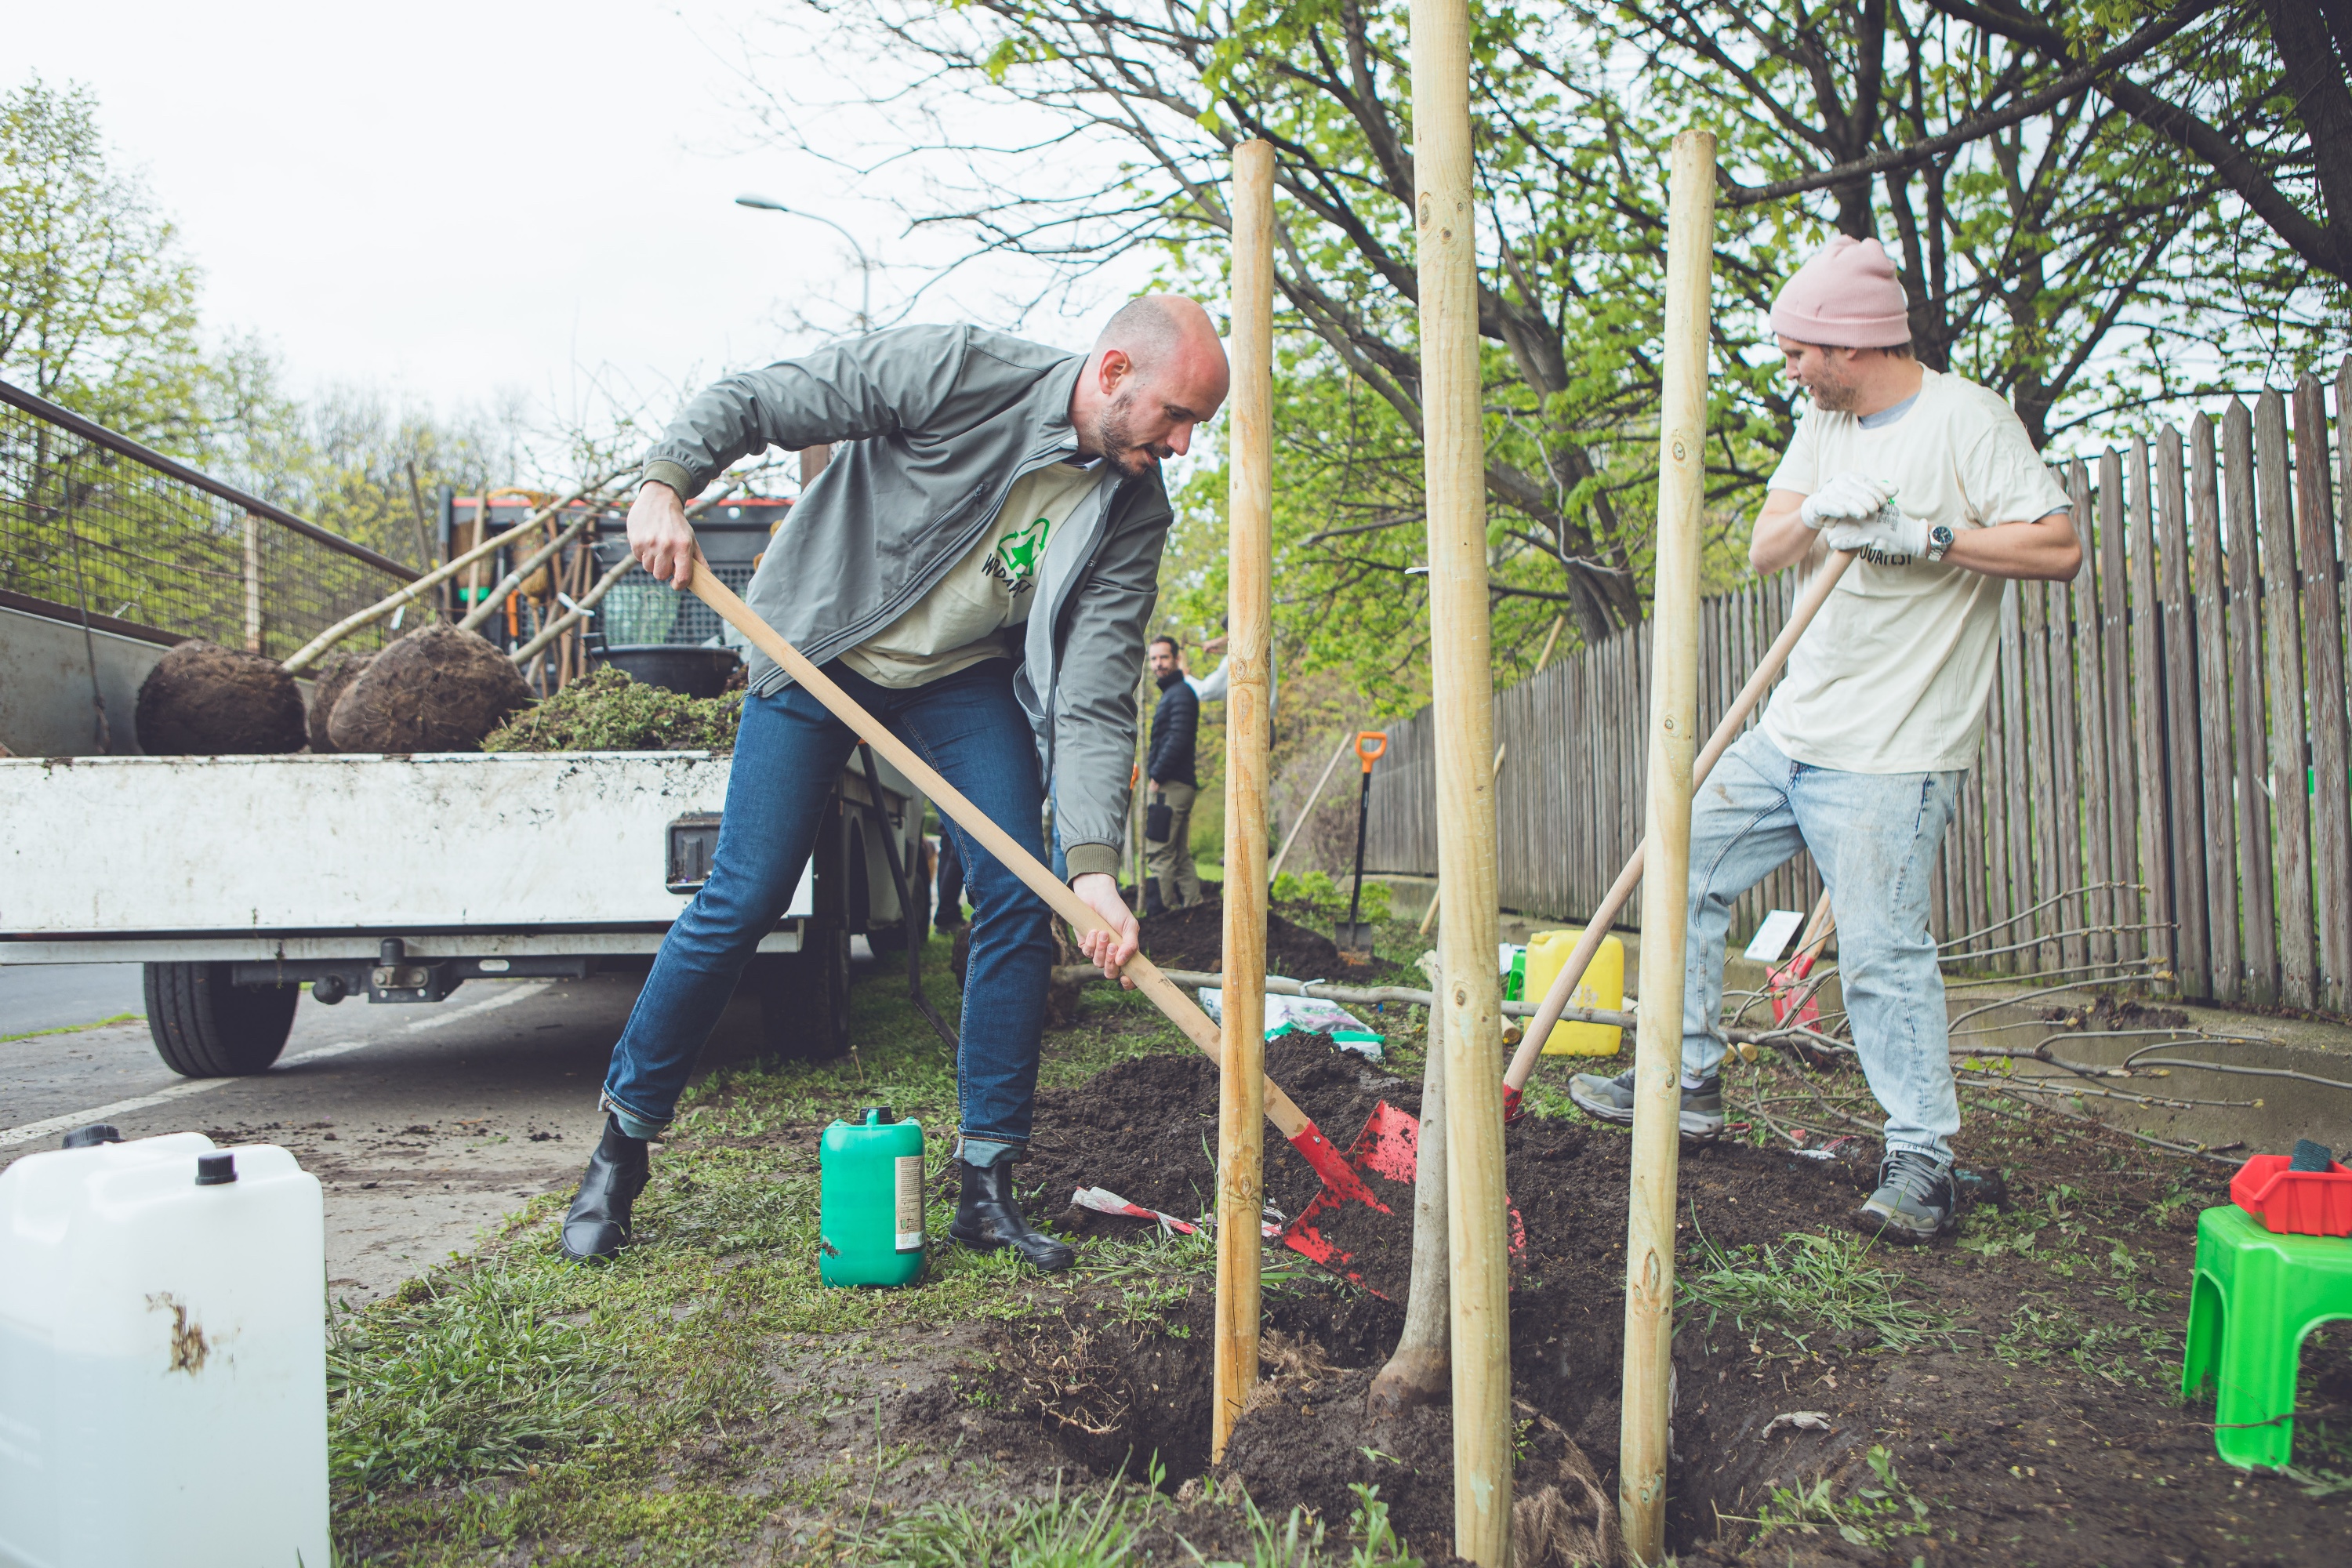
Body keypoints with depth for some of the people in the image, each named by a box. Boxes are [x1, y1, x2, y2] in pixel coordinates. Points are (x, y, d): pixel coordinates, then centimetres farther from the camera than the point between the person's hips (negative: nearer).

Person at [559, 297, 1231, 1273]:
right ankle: (621, 1144, 14)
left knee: (1019, 901, -9)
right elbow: (759, 399, -17)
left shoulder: (1133, 514, -14)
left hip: (966, 676, 4)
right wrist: (667, 481, -34)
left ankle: (986, 1188, 4)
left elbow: (1094, 700, -20)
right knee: (743, 900, -7)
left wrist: (1093, 862, -31)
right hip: (821, 642, -3)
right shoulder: (960, 374, -24)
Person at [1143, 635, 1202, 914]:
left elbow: (1178, 740, -20)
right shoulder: (1171, 693, 22)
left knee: (1159, 854, -10)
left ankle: (1156, 917, -10)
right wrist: (1155, 772, 12)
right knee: (1180, 857, 11)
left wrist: (1157, 776, -15)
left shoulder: (1181, 693, -10)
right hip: (1179, 786, 10)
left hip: (1172, 786, -10)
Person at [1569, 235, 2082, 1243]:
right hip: (1792, 730, 8)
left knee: (1884, 952, -10)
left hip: (1890, 753, -8)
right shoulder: (1823, 422, 13)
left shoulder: (1963, 419, -9)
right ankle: (1686, 1085, 21)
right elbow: (1761, 552, 4)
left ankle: (1921, 1162, 1)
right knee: (1686, 873, 10)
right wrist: (1812, 514, -17)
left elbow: (2059, 547, -15)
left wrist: (1921, 537, -21)